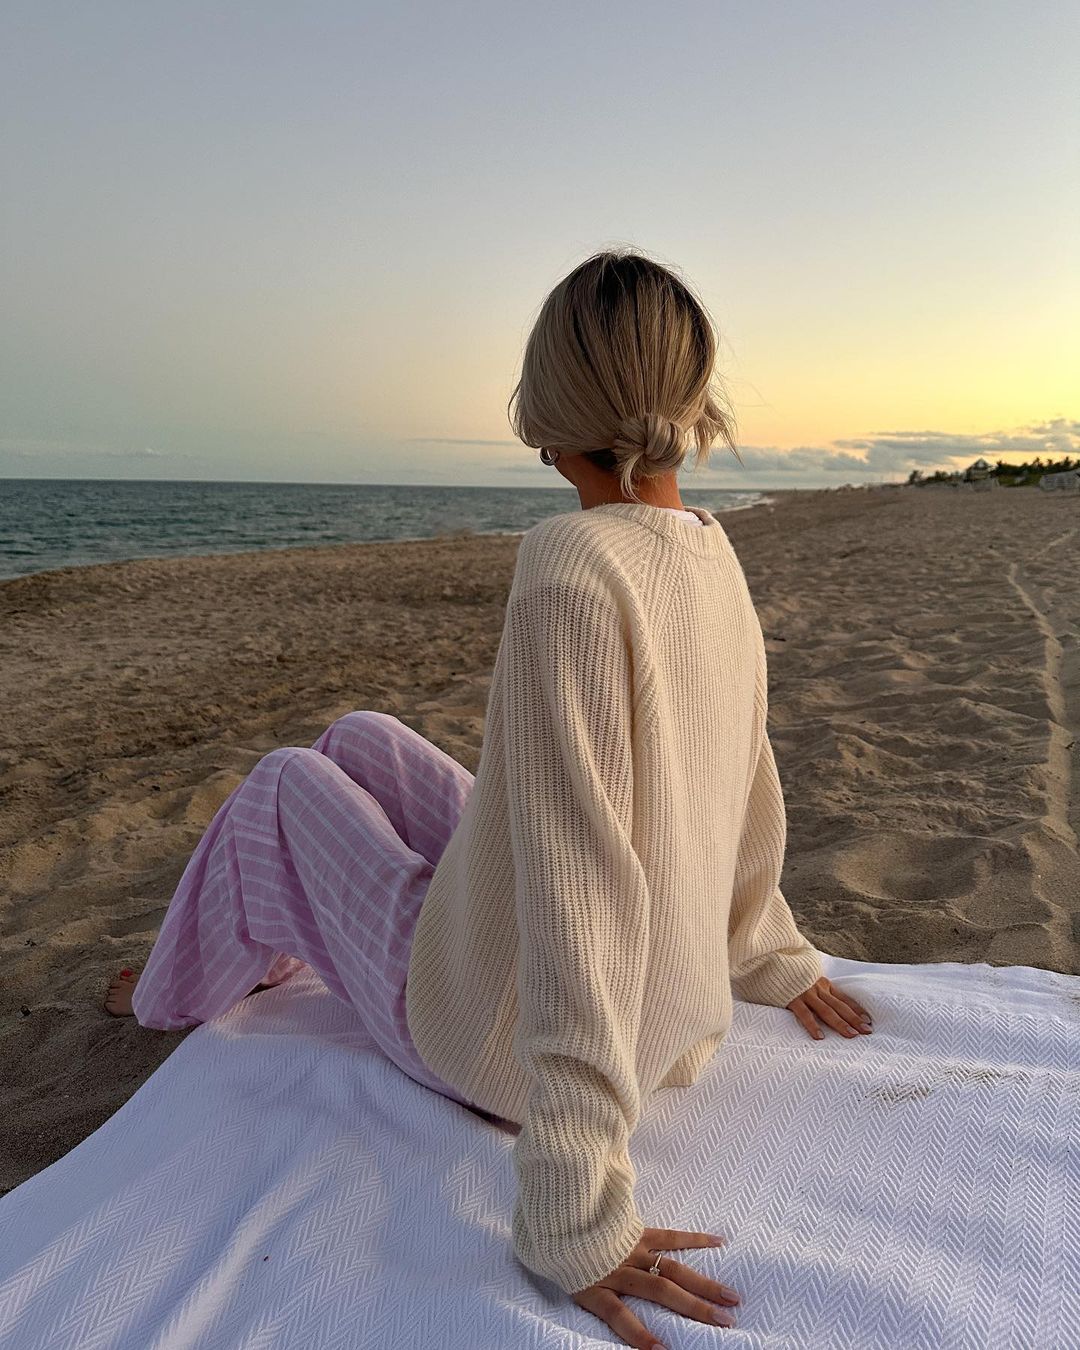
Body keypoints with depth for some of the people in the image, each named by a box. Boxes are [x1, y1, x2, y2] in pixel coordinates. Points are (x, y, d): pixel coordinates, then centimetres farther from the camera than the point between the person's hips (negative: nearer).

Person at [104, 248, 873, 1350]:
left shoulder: (570, 566, -29)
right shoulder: (711, 555, -5)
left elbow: (579, 893, -32)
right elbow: (750, 796, 6)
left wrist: (572, 1217, -24)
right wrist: (773, 958, 21)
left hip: (497, 1044, -6)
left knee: (284, 781, 16)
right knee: (360, 737, 20)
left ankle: (184, 984, 45)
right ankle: (273, 947, 48)